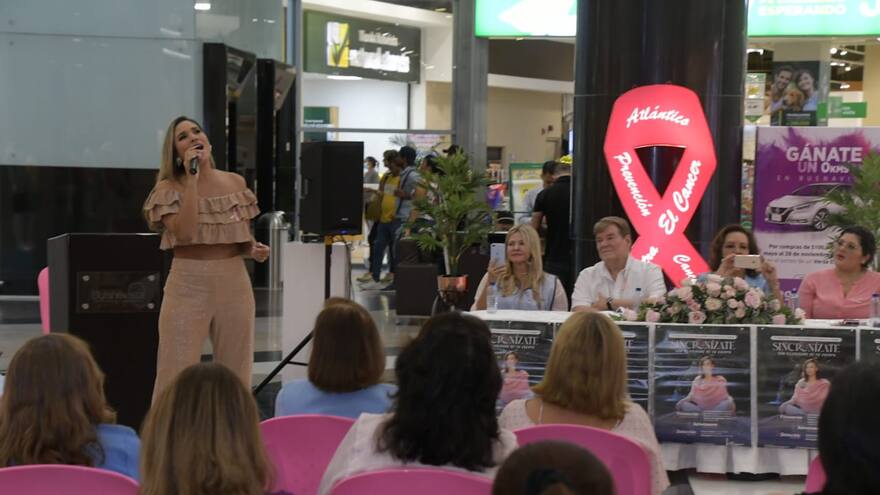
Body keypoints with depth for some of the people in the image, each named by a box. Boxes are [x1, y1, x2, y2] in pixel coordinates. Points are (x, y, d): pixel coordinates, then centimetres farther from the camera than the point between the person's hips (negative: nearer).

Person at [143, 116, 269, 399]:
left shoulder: (236, 183, 9)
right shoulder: (168, 189, -3)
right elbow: (185, 233, -21)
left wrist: (254, 249, -3)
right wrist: (191, 179, -18)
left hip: (234, 283, 4)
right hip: (188, 285, -4)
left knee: (235, 373, 8)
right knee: (177, 374, -5)